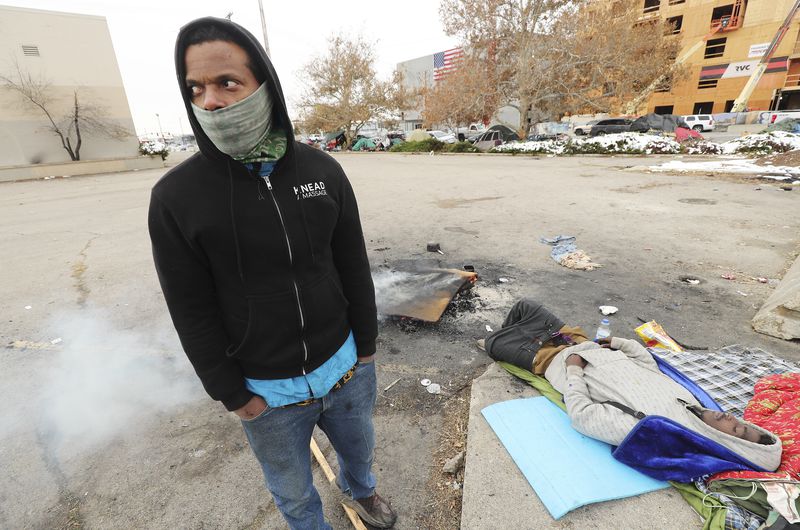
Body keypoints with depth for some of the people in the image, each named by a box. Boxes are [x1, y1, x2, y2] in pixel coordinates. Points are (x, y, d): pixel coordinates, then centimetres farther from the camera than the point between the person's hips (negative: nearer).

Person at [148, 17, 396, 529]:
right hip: (268, 391, -2)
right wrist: (234, 395, -4)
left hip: (346, 367, 3)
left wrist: (366, 345, 3)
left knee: (360, 448, 30)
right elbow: (193, 313, -9)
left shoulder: (323, 170, -9)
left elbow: (354, 269, -3)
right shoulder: (176, 196, -15)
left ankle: (360, 488, 64)